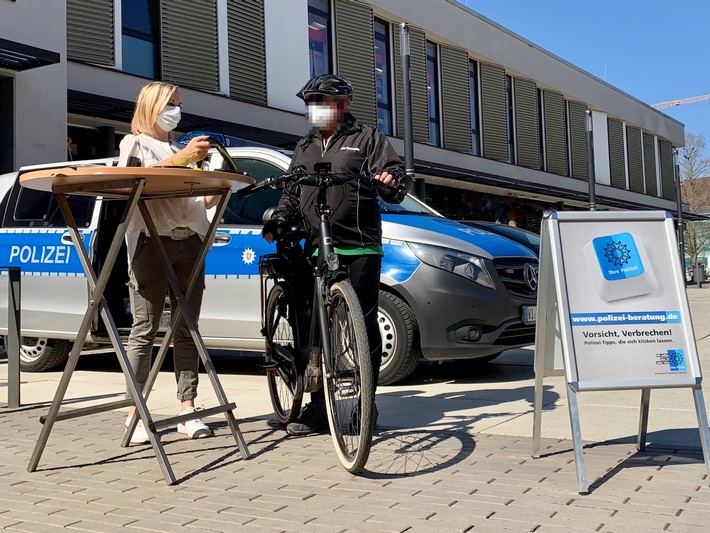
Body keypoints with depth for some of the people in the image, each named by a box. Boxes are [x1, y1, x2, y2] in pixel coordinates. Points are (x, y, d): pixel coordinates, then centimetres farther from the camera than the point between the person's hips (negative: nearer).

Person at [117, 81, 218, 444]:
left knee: (186, 330, 1)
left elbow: (201, 203, 23)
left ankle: (188, 411, 2)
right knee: (145, 330, -8)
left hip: (189, 243, 5)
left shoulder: (183, 150, 27)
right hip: (151, 242, -5)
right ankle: (135, 414, -6)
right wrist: (182, 158, -21)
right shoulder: (134, 143, 10)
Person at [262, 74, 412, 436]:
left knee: (364, 324, -2)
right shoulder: (304, 148, 24)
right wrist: (278, 221, 9)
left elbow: (395, 172, -1)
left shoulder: (367, 138, 9)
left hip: (360, 247, -5)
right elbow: (291, 193, 27)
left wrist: (393, 181, -24)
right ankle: (318, 406, 11)